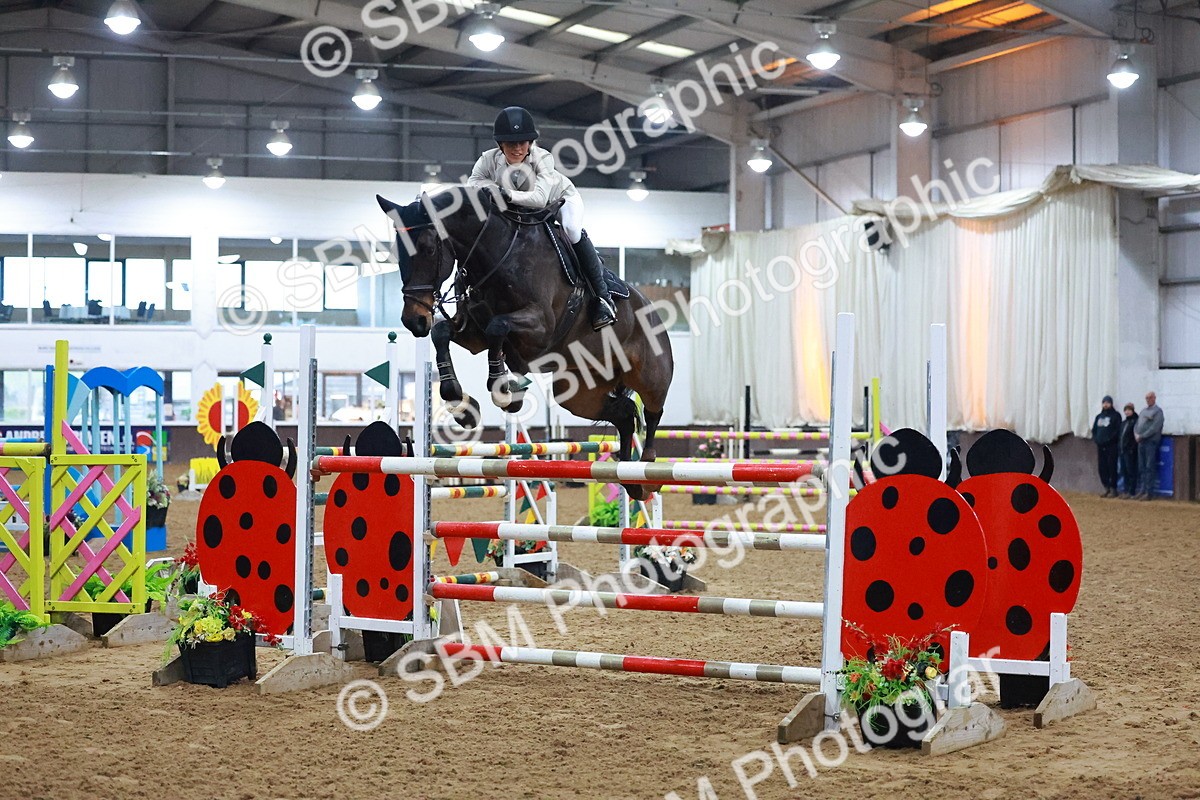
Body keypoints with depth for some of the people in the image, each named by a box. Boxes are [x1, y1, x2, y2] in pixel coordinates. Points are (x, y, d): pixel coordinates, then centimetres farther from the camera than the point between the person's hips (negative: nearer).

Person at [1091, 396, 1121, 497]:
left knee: (1112, 467, -7)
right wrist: (1096, 439, 4)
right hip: (1100, 446, 6)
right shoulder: (1099, 416, 18)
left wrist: (1110, 439, -15)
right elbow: (1094, 430, 21)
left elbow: (1118, 430, -8)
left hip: (1111, 446, -6)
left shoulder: (1115, 416, 0)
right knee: (1102, 467, 5)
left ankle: (1113, 489, -3)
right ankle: (1106, 488, 14)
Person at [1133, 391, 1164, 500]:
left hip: (1151, 442, -7)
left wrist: (1142, 436, -14)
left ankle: (1149, 492, -9)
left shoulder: (1157, 411, -3)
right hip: (1141, 442, 7)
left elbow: (1154, 428, -14)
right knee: (1141, 468, 7)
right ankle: (1143, 490, 11)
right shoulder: (1143, 411, 20)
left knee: (1149, 468, -8)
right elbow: (1137, 425, 20)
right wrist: (1136, 434, 0)